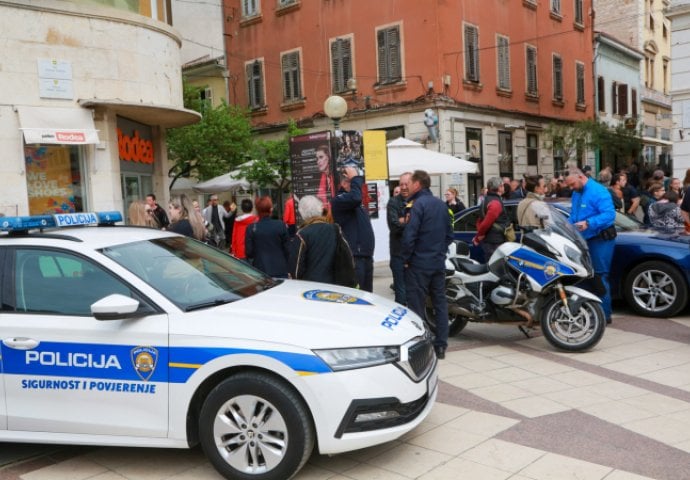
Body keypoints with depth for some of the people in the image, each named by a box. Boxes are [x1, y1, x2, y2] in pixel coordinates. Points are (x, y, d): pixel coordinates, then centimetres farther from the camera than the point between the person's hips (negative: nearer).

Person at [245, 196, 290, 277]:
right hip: (280, 271, 0)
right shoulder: (280, 225, -6)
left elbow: (248, 252, -3)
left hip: (260, 271, 0)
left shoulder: (251, 228, -6)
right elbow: (287, 248, 0)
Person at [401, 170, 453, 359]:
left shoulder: (417, 204, -14)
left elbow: (409, 235, -19)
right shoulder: (441, 204, 10)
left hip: (419, 264, -7)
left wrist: (405, 258, -8)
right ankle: (440, 345, 15)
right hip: (439, 262, 7)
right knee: (440, 302, 10)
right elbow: (449, 234, 15)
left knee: (417, 305, 0)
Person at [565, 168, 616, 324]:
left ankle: (604, 314, 0)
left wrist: (588, 223, -33)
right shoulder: (577, 193, 12)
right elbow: (573, 215, 21)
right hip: (585, 240, 9)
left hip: (601, 240, -9)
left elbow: (609, 214, -24)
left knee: (599, 277, -7)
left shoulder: (598, 191, -15)